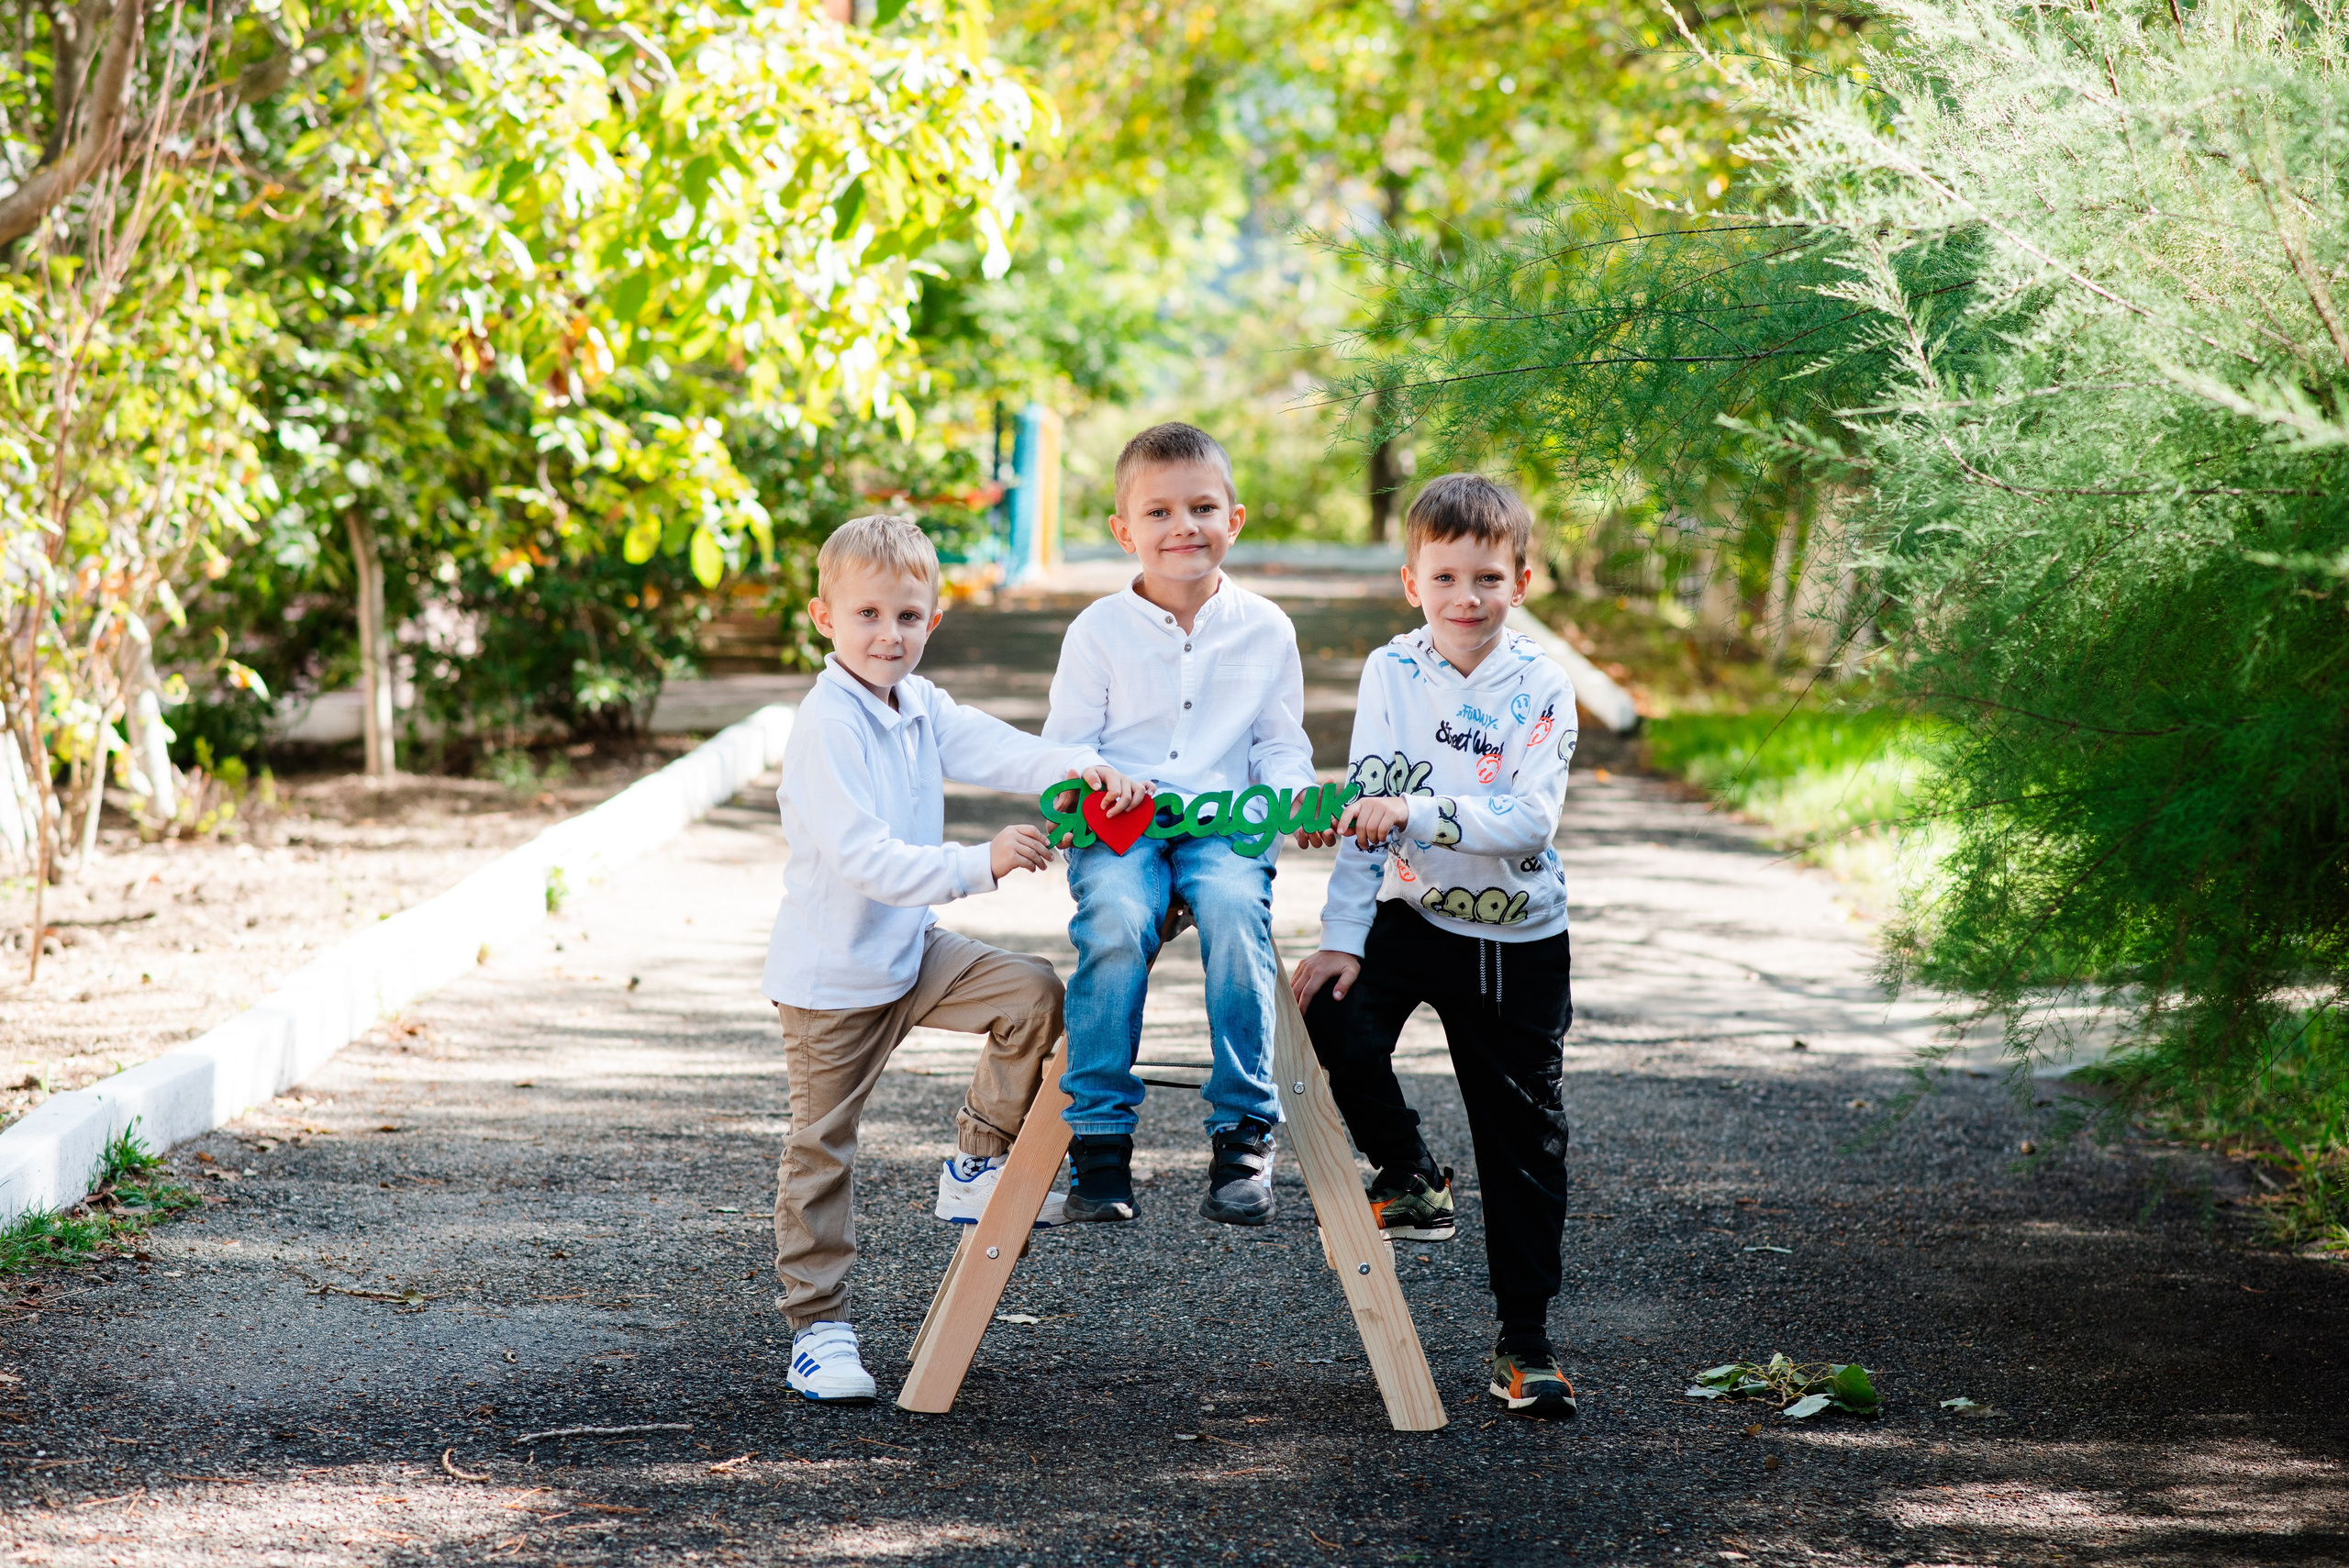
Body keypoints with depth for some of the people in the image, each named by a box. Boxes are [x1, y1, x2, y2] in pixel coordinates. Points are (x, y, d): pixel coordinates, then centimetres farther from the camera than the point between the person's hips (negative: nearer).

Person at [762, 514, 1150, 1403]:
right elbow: (860, 854, -31)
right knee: (821, 1150, 1)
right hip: (833, 975, -7)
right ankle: (817, 1325, 12)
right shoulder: (826, 728, -23)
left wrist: (1075, 768, -31)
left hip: (913, 951, 7)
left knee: (1032, 994, -7)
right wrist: (976, 866, -41)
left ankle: (979, 1163, 9)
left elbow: (995, 749, -10)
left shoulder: (920, 708, 3)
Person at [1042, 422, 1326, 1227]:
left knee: (1235, 911, -32)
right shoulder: (1098, 631, 5)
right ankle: (1099, 1135, -21)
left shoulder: (1265, 629, 10)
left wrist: (1293, 793, -5)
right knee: (1115, 919, -32)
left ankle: (1242, 1132, -25)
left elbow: (1280, 742, 16)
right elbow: (1065, 746, 8)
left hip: (1226, 825, 1)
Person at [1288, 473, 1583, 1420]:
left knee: (1524, 1138, 3)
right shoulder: (1392, 673, -6)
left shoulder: (1542, 689, -11)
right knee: (1335, 1019, -25)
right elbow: (1366, 812, -9)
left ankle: (1526, 1341, 15)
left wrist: (1417, 814, -35)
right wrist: (1341, 939, -17)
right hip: (1411, 914, 1)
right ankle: (1409, 1174, 4)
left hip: (1519, 938, -1)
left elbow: (1530, 823, -22)